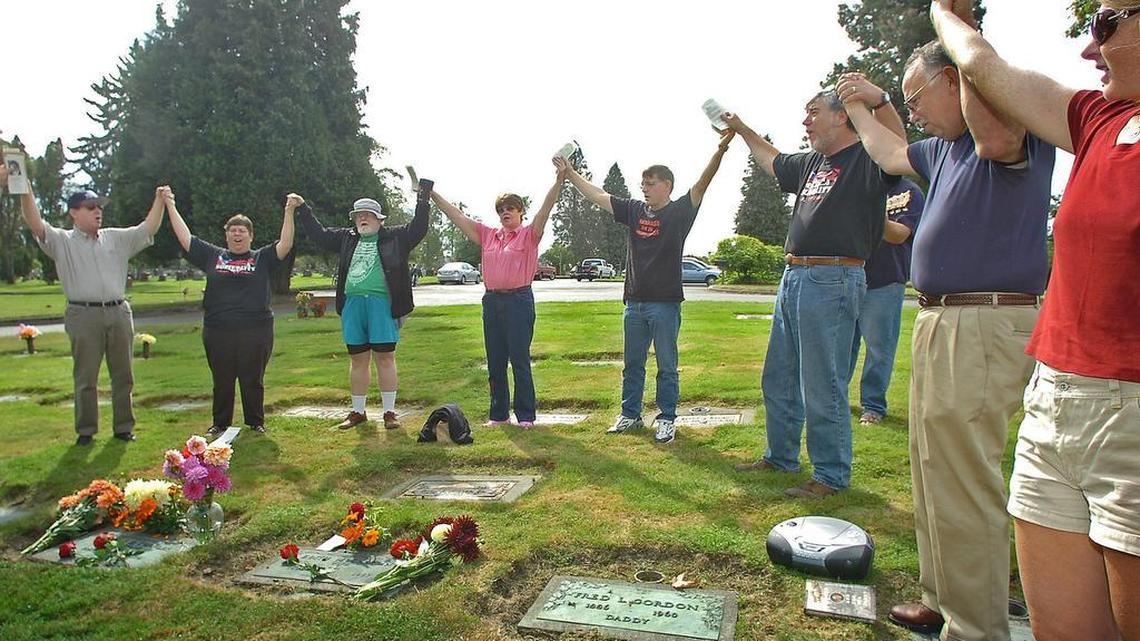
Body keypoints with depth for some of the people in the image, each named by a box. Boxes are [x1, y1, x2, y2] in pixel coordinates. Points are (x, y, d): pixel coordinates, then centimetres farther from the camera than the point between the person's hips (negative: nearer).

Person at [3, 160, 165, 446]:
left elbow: (148, 229, 10)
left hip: (119, 314, 3)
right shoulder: (61, 241, 5)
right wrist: (25, 190, -25)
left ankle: (124, 426, 18)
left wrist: (159, 200, -1)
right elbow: (36, 224, -11)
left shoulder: (117, 238, 14)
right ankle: (86, 431, 13)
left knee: (123, 375, 8)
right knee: (85, 378, 3)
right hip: (84, 316, -3)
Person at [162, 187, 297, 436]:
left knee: (253, 380, 7)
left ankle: (256, 422, 20)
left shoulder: (262, 258, 6)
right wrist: (170, 206, 12)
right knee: (221, 380, 10)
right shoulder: (212, 256, 12)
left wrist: (289, 211, -14)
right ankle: (220, 423, 24)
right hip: (217, 331, 2)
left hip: (256, 331, -2)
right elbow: (185, 238, 12)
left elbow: (285, 245, -6)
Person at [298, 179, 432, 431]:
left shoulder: (394, 237, 7)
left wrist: (423, 199, -7)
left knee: (385, 358, -1)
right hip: (352, 304, 4)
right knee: (358, 360, 10)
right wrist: (303, 210, 23)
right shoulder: (347, 238, 19)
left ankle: (389, 412, 7)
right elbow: (319, 235, 27)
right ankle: (358, 411, 20)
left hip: (382, 303, -4)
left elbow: (418, 229, -1)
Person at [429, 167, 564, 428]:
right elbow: (457, 216, 13)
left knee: (520, 360, -2)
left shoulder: (529, 234, 1)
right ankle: (499, 414, 21)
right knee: (495, 362, 10)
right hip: (492, 301, 5)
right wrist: (432, 194, 9)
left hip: (519, 301, -5)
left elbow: (545, 209, -14)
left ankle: (525, 415, 8)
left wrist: (559, 180, -28)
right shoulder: (488, 235, 14)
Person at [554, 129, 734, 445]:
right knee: (632, 364, 14)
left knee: (667, 366, 5)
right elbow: (597, 195, 11)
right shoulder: (634, 210, 9)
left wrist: (720, 149, -32)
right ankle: (630, 415, 26)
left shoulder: (679, 212, -4)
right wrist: (569, 172, 9)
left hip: (665, 303, -5)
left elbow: (702, 184, -18)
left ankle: (666, 419, 16)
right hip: (634, 302, 5)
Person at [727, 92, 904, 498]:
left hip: (833, 281, -9)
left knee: (822, 387, -3)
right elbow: (771, 159, 37)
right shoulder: (810, 163, 19)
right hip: (793, 278, 9)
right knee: (778, 381, 17)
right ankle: (781, 457, 33)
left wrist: (878, 99, -40)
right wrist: (741, 129, 41)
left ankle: (832, 475, 12)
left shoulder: (865, 159, -6)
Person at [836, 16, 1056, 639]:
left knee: (963, 488, -8)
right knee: (935, 477, 18)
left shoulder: (1018, 127, -11)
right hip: (939, 321, 11)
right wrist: (858, 108, 42)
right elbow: (892, 156, 38)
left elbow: (996, 137, -35)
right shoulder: (945, 148, 18)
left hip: (985, 325, -10)